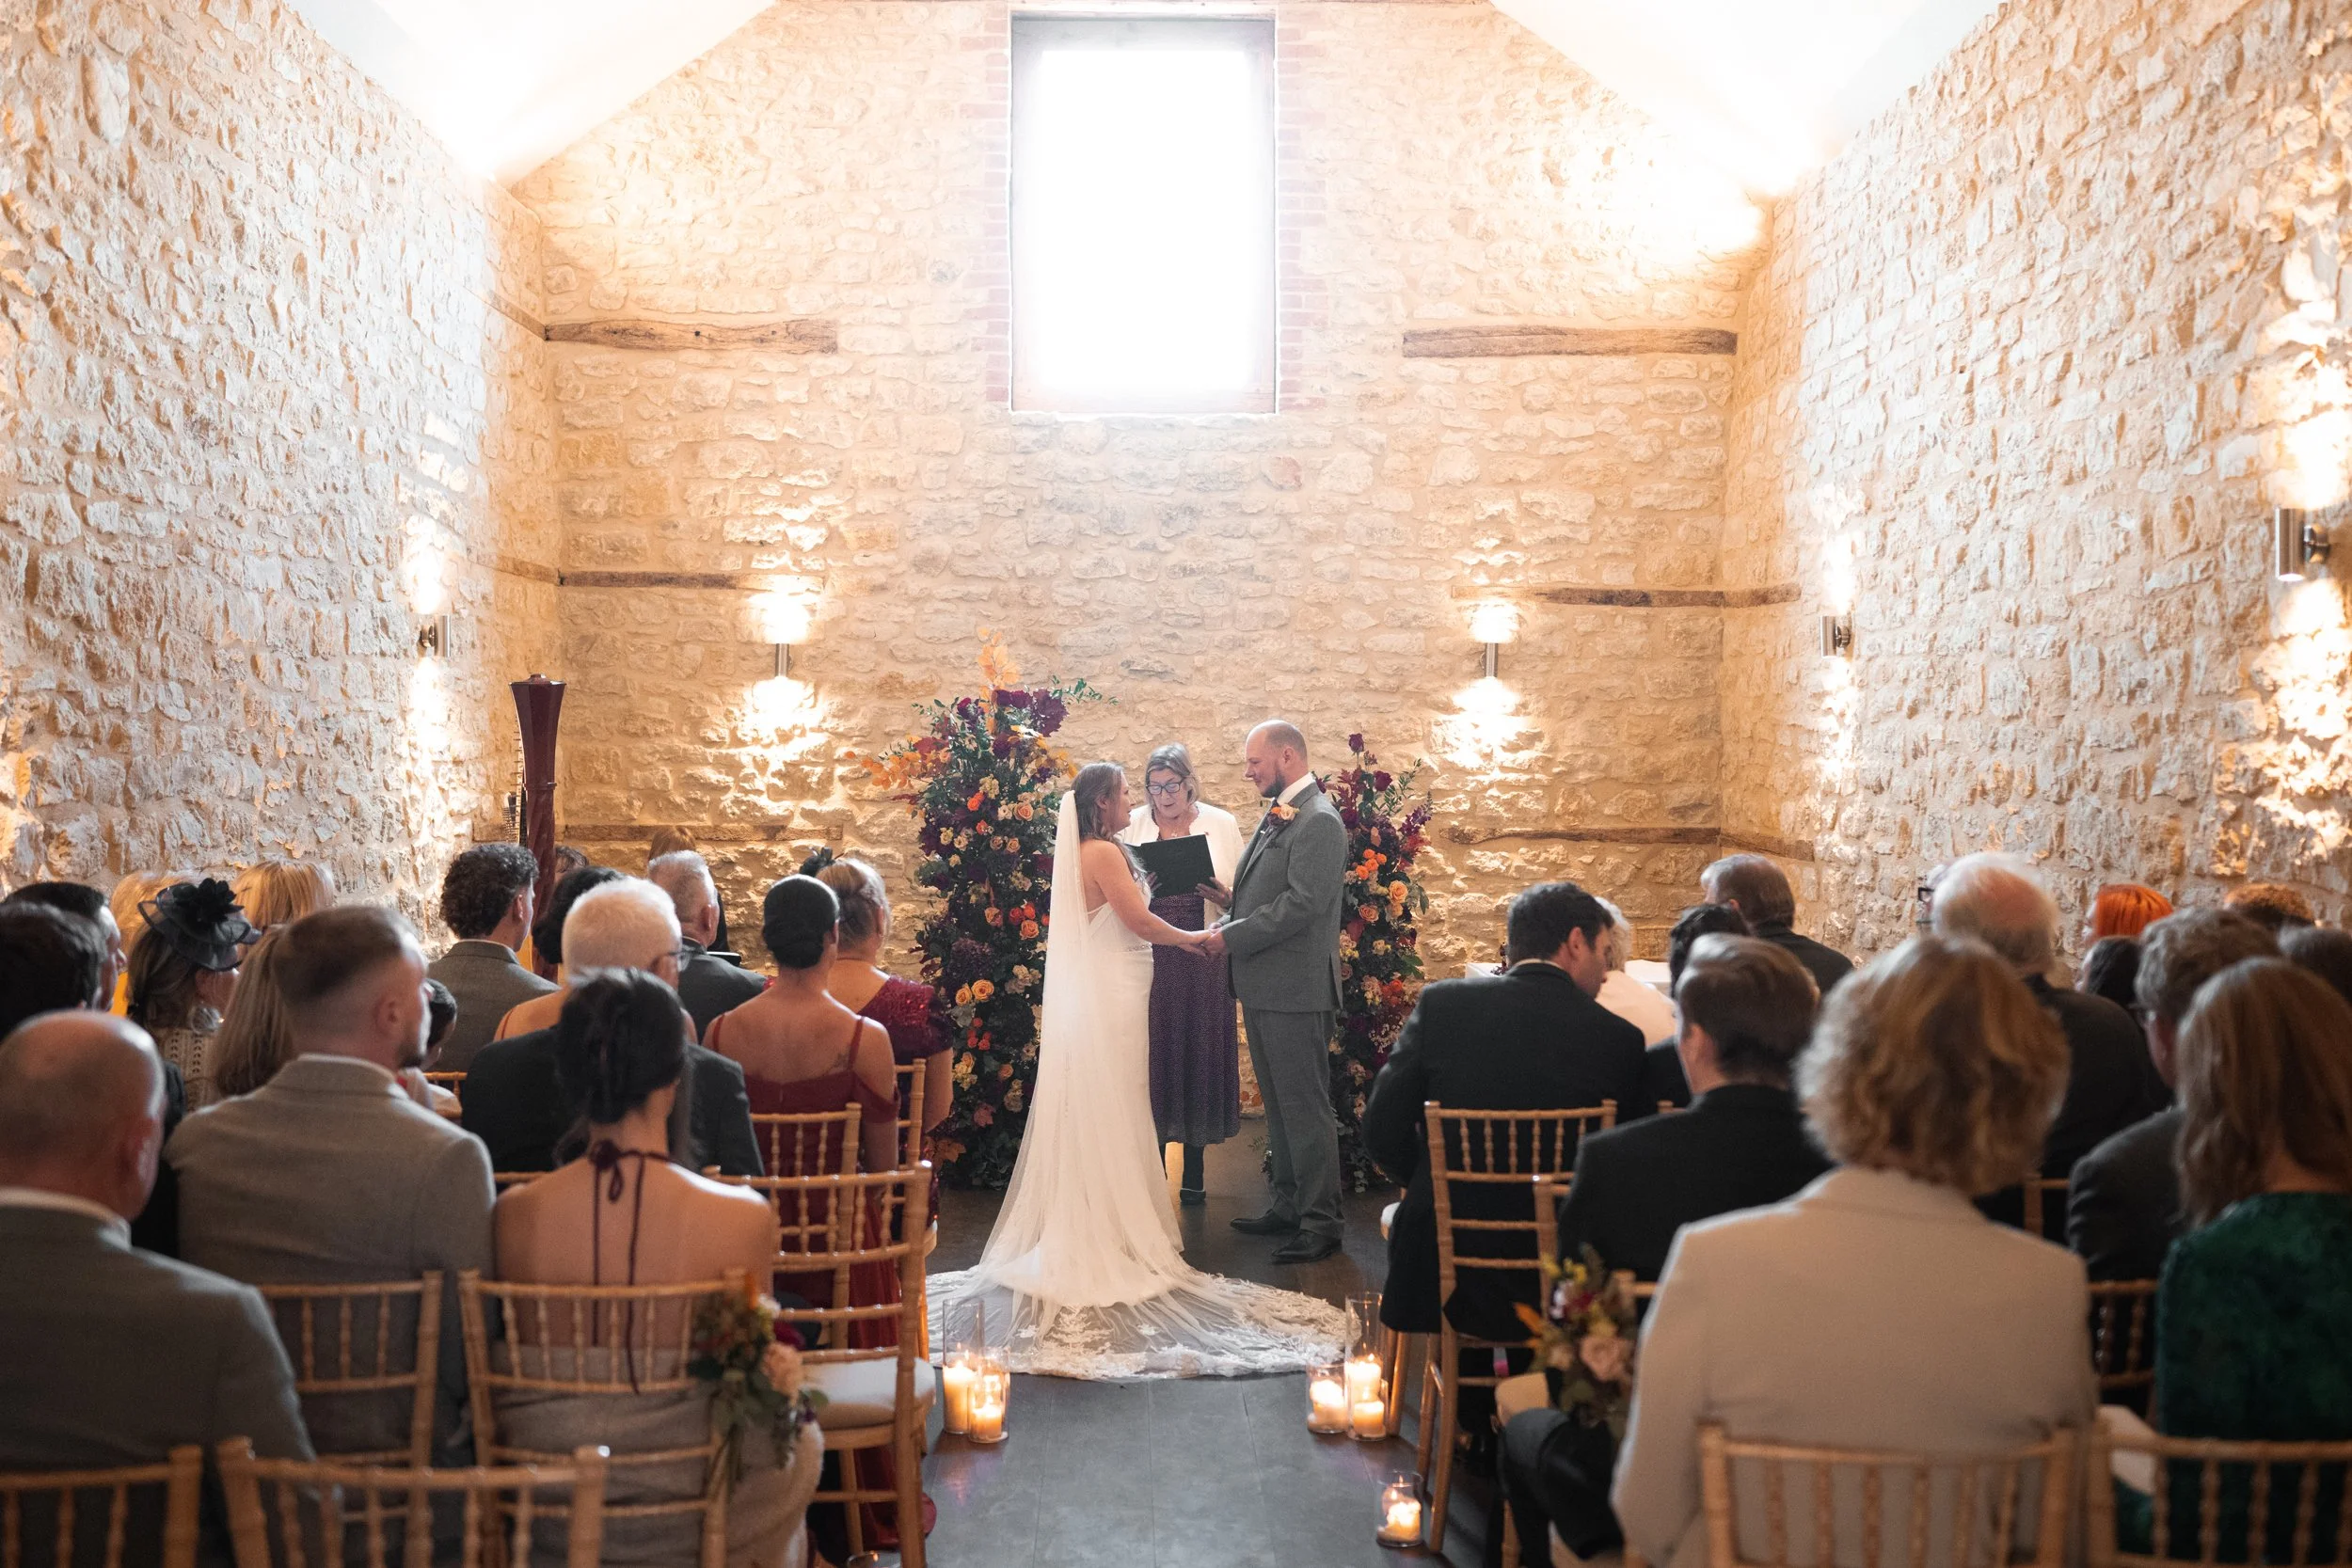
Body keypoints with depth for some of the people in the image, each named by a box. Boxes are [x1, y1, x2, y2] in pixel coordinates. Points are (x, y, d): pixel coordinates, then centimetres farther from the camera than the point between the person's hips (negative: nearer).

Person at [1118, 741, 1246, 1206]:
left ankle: (1195, 1173, 18)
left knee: (1200, 1053, 5)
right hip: (1150, 962, 0)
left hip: (1203, 962, 0)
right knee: (1153, 1055, 2)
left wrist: (1222, 893, -16)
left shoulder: (1220, 824, 5)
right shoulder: (1132, 825, 6)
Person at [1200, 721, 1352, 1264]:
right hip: (1263, 988, 10)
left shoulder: (1319, 821, -14)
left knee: (1306, 1107, -2)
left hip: (1296, 990, -10)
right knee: (1278, 1104, 17)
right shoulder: (1275, 816, 16)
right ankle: (1289, 1205, 28)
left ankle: (1321, 1223, 6)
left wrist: (1233, 937, -16)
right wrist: (1228, 921, 2)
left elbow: (1303, 903, -22)